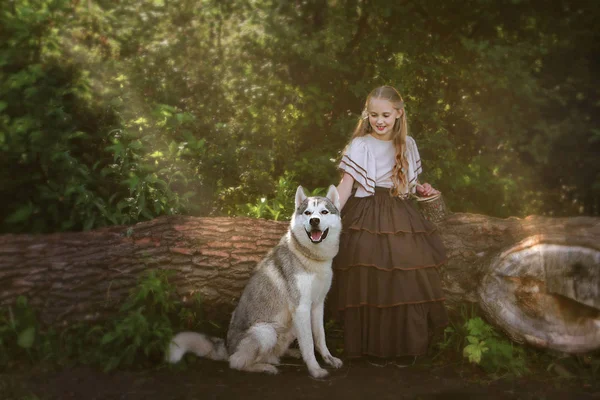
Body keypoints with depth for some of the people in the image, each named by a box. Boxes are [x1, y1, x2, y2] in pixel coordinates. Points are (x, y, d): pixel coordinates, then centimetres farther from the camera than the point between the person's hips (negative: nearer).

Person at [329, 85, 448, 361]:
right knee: (368, 284, -8)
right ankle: (367, 345, 8)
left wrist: (421, 189, 1)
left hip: (400, 218, 4)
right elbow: (346, 184, -14)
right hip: (367, 218, -4)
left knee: (406, 281, -1)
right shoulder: (360, 145, -5)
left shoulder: (407, 144, 10)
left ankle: (404, 343, 15)